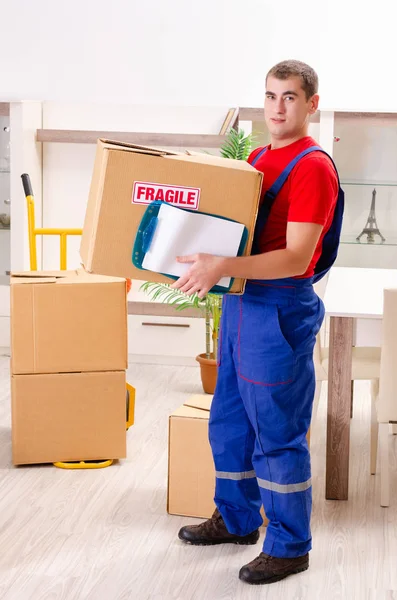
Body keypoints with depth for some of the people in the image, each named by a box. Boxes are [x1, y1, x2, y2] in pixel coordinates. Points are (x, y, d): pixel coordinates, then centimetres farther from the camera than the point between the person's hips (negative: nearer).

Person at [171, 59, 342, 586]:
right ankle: (236, 519, 35)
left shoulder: (314, 167, -14)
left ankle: (289, 546, 15)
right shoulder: (257, 158, 12)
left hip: (282, 309, -9)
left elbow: (295, 258, -22)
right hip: (241, 301, 9)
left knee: (278, 432, 0)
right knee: (229, 420, 18)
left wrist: (223, 267, -32)